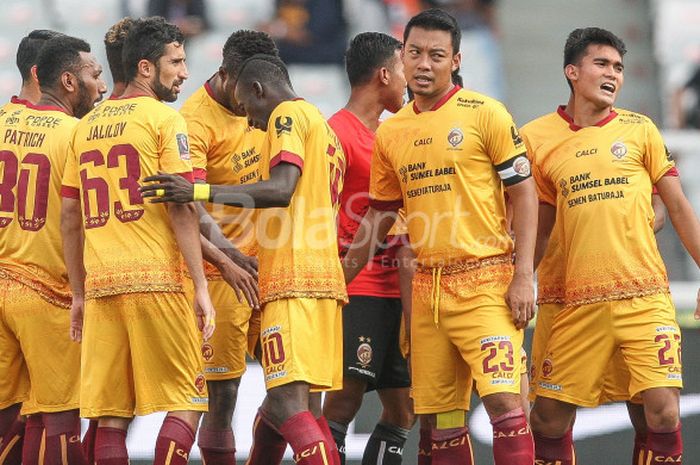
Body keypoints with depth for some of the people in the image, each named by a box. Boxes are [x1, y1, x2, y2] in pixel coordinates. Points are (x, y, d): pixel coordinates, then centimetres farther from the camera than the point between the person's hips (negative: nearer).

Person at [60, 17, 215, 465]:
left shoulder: (87, 125, 16)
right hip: (156, 278, -6)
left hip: (100, 282, 6)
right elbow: (181, 209, -10)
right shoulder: (164, 118, -2)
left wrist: (79, 294, 21)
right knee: (186, 403, -1)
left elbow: (70, 218, 16)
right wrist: (201, 286, -8)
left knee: (112, 414, 6)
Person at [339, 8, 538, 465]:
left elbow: (524, 193, -4)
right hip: (427, 287, 5)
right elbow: (379, 216, 21)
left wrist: (523, 277, -12)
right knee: (442, 419, 4)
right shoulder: (390, 132, 12)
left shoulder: (484, 114, -3)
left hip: (485, 280, -5)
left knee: (504, 400, -16)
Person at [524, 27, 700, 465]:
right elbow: (537, 226, 13)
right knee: (549, 417, 1)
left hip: (645, 297, -1)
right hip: (580, 302, 1)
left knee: (663, 412, -11)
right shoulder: (540, 138, 6)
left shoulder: (639, 129, 6)